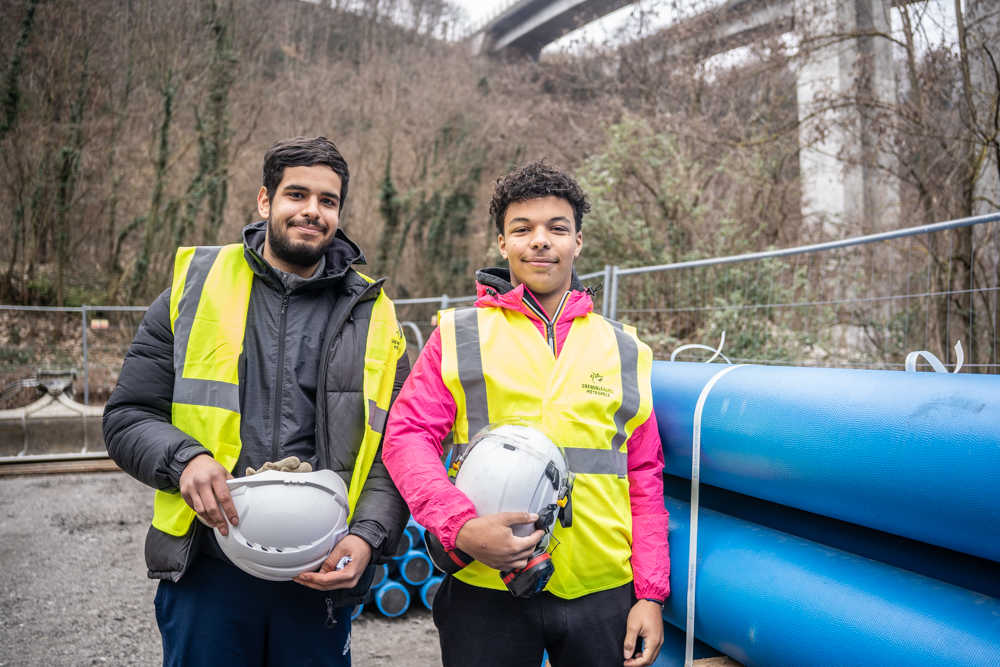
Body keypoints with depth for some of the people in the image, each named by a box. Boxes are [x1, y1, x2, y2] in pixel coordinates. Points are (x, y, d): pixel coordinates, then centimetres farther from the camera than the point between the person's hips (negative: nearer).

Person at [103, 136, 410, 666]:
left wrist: (367, 537, -10)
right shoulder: (195, 288, 4)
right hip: (206, 572, 0)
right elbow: (126, 418, 4)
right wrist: (184, 460, -15)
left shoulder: (371, 315, 5)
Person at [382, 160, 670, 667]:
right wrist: (461, 525, -18)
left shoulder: (624, 351, 10)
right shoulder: (459, 335, 4)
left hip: (603, 595, 2)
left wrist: (651, 593, 5)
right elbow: (406, 436, -3)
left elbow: (645, 479, 10)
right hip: (485, 590, -2)